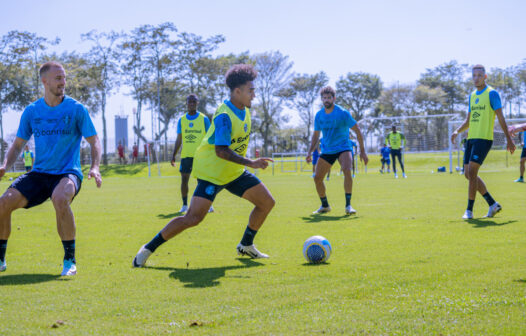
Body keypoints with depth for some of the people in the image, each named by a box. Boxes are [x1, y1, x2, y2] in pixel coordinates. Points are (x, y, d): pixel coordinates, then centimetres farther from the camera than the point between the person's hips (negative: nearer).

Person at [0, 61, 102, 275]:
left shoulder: (76, 109, -2)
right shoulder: (32, 111, 6)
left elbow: (94, 141, 0)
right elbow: (18, 144, 14)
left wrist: (95, 167, -18)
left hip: (67, 173, -3)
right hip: (39, 174, 4)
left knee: (60, 198, -38)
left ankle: (70, 261, -22)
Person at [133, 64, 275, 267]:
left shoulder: (244, 110, 5)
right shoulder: (224, 116, -24)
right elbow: (221, 151, -31)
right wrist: (250, 163, -33)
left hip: (235, 173, 9)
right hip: (212, 173, -9)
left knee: (267, 202, 5)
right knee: (194, 217, -19)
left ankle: (246, 246, 22)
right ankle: (148, 249, -7)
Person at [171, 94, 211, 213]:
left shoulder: (204, 119, 1)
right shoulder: (181, 120, 9)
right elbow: (179, 140, 13)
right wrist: (173, 155, 8)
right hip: (186, 155, 3)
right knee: (184, 180, 0)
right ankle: (185, 205, 10)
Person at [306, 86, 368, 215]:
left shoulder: (343, 113, -12)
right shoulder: (319, 115, 2)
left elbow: (357, 131, -7)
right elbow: (316, 134, 14)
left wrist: (362, 151, -8)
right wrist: (310, 152, 2)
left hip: (343, 148, -5)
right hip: (327, 150, 5)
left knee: (346, 170, -31)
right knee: (317, 178, 0)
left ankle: (348, 205, -27)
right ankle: (325, 206, 23)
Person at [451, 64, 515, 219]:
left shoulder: (492, 93, -5)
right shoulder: (472, 95, 17)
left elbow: (501, 118, -7)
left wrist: (509, 139, -9)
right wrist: (457, 131, 7)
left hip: (484, 138, -8)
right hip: (471, 138, 8)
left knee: (472, 172, -15)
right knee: (468, 174, 6)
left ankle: (469, 210, -9)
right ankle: (493, 204, 16)